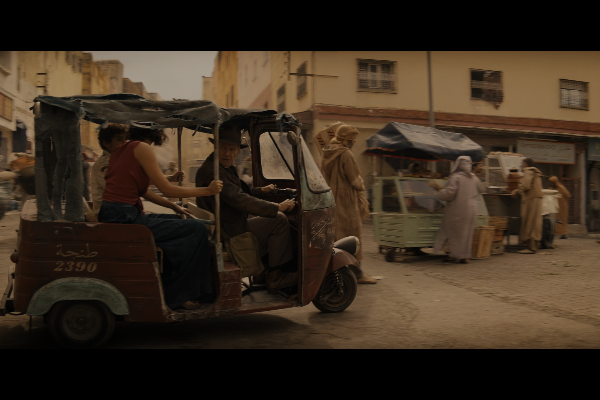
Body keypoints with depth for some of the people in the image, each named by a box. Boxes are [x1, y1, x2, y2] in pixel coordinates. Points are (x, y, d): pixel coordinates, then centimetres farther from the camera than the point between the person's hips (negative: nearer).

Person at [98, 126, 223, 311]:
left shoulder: (120, 149, 19)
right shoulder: (141, 148, -9)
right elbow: (167, 190, -9)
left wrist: (173, 206, 19)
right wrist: (208, 190, 0)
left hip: (110, 216, 10)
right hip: (124, 218, -10)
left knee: (177, 221, 26)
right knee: (197, 230, -7)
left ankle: (167, 284, 27)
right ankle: (177, 295, 4)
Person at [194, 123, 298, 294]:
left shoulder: (227, 168, 11)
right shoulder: (211, 171, -24)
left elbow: (240, 191, 29)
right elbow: (240, 200, -31)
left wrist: (261, 190, 17)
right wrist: (277, 207, -28)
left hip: (229, 226, 11)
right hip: (228, 233, -11)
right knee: (279, 220, -13)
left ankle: (262, 271, 24)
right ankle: (275, 278, -4)